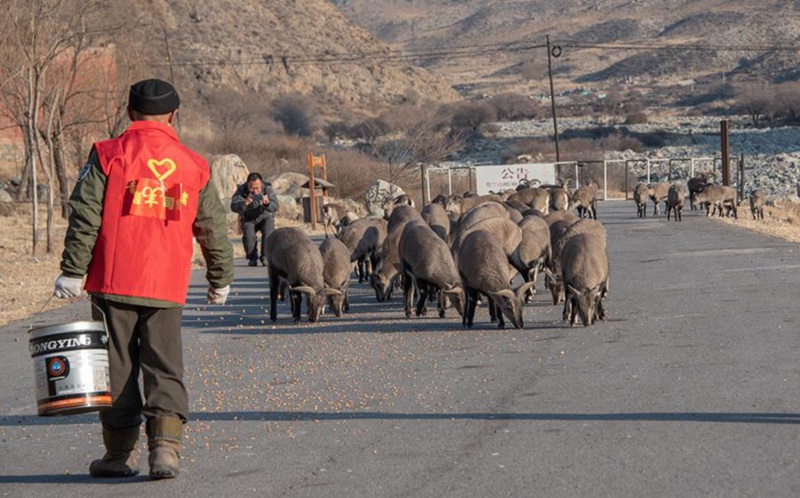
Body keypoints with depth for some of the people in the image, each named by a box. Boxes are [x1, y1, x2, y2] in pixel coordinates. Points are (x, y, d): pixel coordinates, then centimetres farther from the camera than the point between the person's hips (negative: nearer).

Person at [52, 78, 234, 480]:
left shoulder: (108, 156, -1)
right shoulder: (194, 166, 8)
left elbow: (85, 217, -6)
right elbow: (213, 228, 14)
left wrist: (72, 271, -4)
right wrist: (221, 280, 26)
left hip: (114, 282, -2)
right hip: (167, 286, 2)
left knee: (117, 368, 7)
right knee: (165, 369, 5)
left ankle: (121, 453, 10)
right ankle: (165, 444, -11)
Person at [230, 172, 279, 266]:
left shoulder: (268, 189, -17)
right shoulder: (241, 190, -18)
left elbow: (275, 207, -28)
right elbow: (233, 207, -30)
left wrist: (267, 203, -51)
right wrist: (244, 203, -51)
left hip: (265, 217, 0)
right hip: (248, 219, 0)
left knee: (268, 233, -30)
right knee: (248, 236, -27)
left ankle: (265, 256, -12)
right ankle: (252, 258, -1)